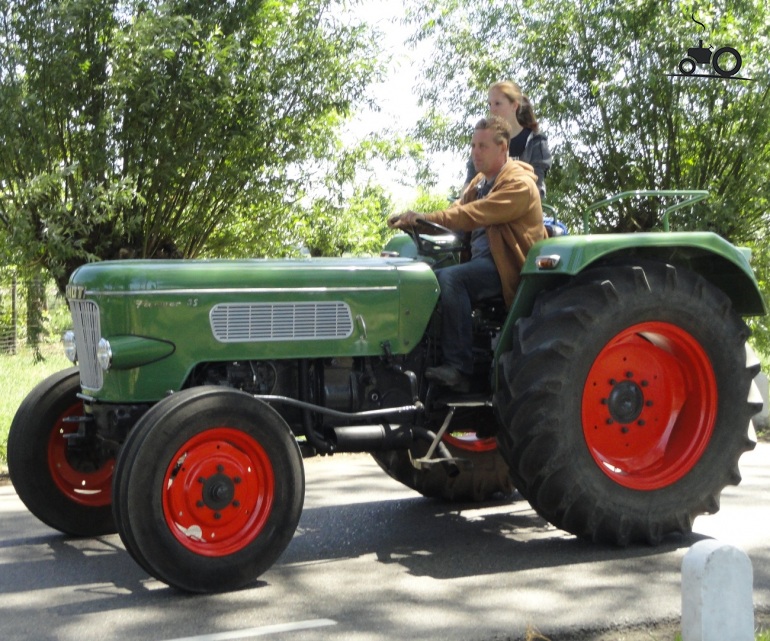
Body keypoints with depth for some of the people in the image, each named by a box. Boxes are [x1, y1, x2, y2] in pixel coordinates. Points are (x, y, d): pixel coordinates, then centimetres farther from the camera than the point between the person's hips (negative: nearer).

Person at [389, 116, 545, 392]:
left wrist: (427, 217, -31)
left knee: (450, 278, -32)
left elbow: (474, 215, -24)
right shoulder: (480, 181, 20)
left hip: (506, 265, -9)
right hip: (481, 262, 9)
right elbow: (458, 210, 9)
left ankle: (459, 368, -32)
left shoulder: (519, 184, -11)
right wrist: (414, 220, -9)